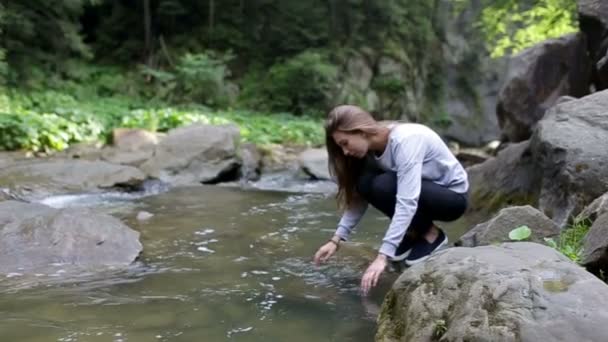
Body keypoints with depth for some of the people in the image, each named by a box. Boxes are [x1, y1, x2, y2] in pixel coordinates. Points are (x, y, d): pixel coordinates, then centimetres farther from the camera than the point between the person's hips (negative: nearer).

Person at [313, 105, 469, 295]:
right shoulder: (373, 148, -7)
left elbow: (407, 203, -39)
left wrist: (382, 257, -43)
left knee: (384, 186, -30)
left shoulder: (406, 140, -31)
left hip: (453, 196, -7)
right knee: (365, 184, -18)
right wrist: (336, 239, -12)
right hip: (423, 192, 7)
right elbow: (359, 196, -2)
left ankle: (432, 234, -7)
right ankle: (414, 233, 1)